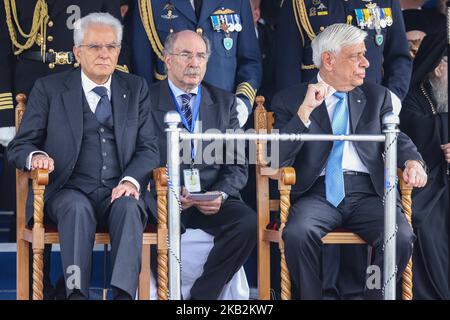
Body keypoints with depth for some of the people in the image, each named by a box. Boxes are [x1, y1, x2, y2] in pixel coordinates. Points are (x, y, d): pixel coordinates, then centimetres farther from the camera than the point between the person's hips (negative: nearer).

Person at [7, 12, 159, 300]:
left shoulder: (136, 89, 14)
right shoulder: (49, 89, 8)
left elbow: (149, 147, 8)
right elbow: (19, 147, 8)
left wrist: (131, 180, -14)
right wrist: (35, 156, -18)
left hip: (120, 192, 1)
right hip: (70, 192, -1)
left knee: (128, 207, -33)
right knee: (77, 207, -35)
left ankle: (123, 293, -46)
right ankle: (77, 294, -43)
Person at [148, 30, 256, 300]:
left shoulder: (225, 102, 14)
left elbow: (237, 165, 10)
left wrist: (221, 194, -11)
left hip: (213, 199, 3)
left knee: (247, 222, -27)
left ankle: (202, 295, -13)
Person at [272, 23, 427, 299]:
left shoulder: (377, 97, 19)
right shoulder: (290, 100, 9)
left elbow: (398, 140, 14)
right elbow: (278, 160, -1)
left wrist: (413, 162, -10)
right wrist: (305, 111, -12)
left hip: (367, 193, 2)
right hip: (318, 193, -2)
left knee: (402, 237, -28)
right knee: (298, 233, -33)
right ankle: (311, 297, -12)